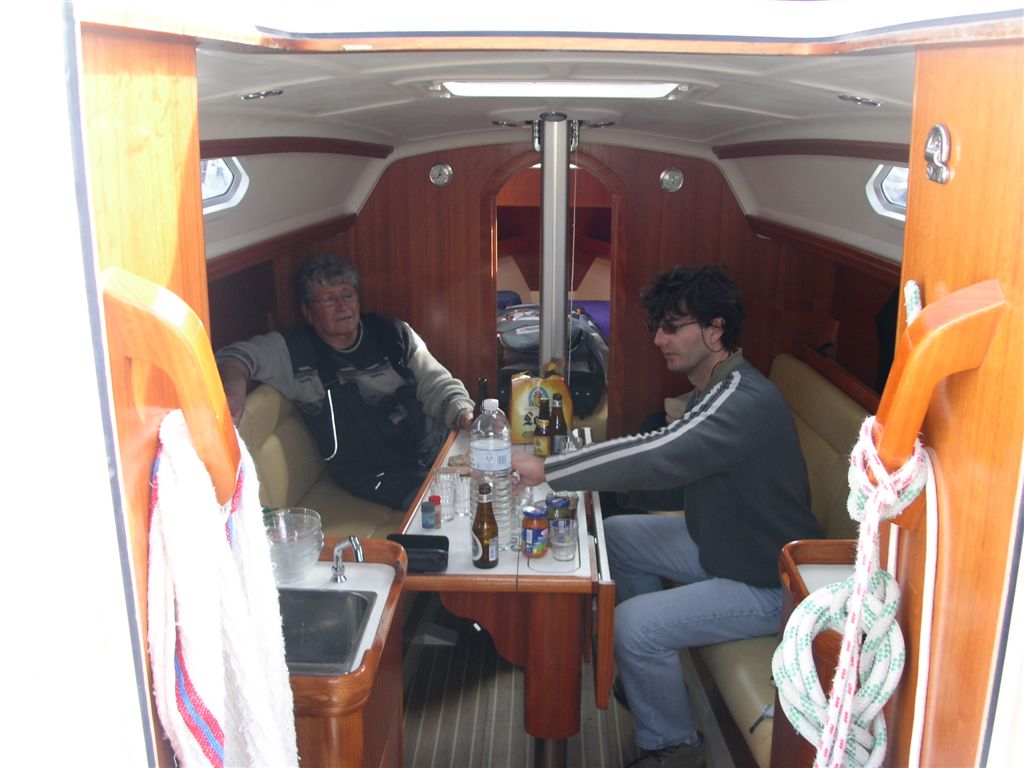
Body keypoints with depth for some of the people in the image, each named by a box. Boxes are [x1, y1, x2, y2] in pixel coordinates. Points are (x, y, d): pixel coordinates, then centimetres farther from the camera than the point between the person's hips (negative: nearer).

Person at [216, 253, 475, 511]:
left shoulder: (394, 333, 11)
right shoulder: (293, 352, 1)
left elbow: (437, 384, 10)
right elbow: (234, 355, -9)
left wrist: (464, 414, -10)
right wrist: (235, 379, -33)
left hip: (435, 446, 4)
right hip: (377, 474, -4)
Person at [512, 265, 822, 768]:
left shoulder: (745, 403, -28)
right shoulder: (714, 391, 5)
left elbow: (659, 454, -41)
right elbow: (685, 484, 9)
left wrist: (545, 470, -37)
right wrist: (606, 486, -4)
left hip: (771, 585, -10)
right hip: (722, 543, 10)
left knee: (634, 624, -23)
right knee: (618, 535, 12)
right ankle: (646, 674, 26)